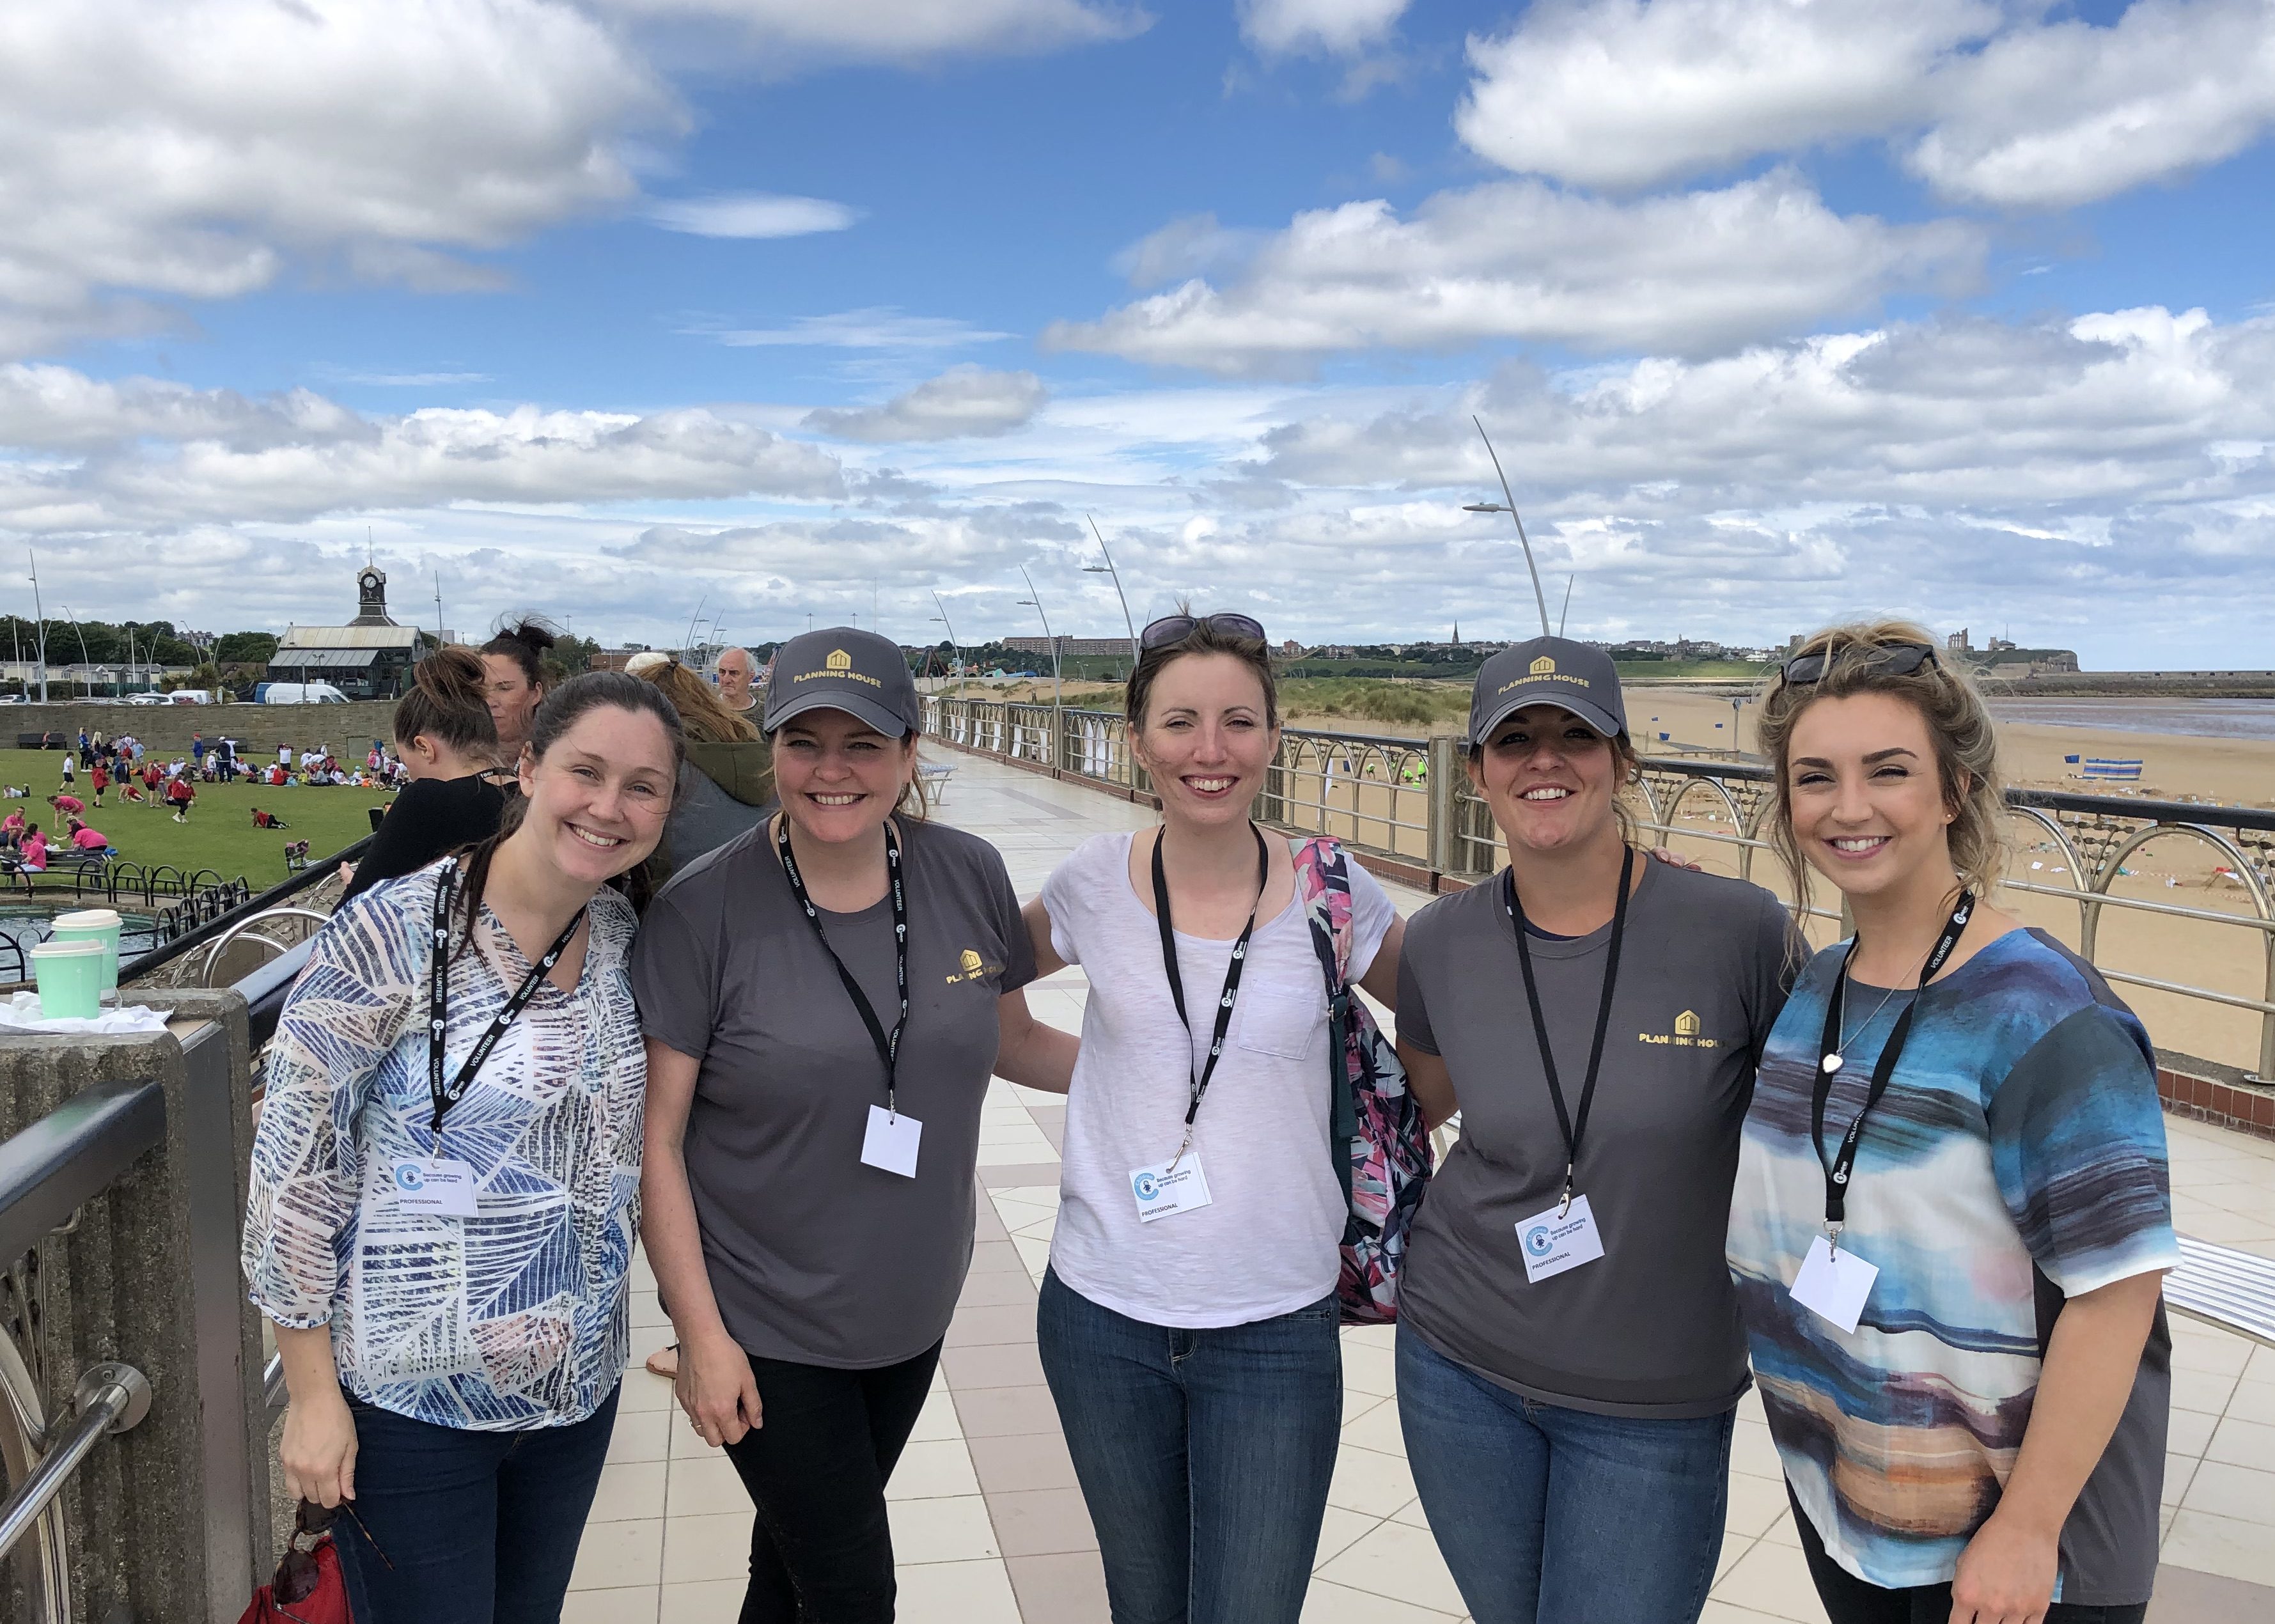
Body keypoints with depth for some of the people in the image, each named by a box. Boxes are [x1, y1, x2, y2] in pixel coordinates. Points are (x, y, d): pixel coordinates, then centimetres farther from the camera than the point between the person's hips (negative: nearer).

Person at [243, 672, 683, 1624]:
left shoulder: (629, 941, -1)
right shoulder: (395, 931, -18)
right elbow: (292, 1158, -14)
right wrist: (312, 1392, -11)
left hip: (578, 1387, 5)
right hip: (410, 1398, -5)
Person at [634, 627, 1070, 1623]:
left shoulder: (968, 877, -8)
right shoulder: (704, 910, -19)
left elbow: (1012, 1041, 7)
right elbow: (657, 1139, -14)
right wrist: (701, 1335, -14)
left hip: (913, 1307, 4)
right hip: (764, 1324, -4)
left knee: (799, 1542, 25)